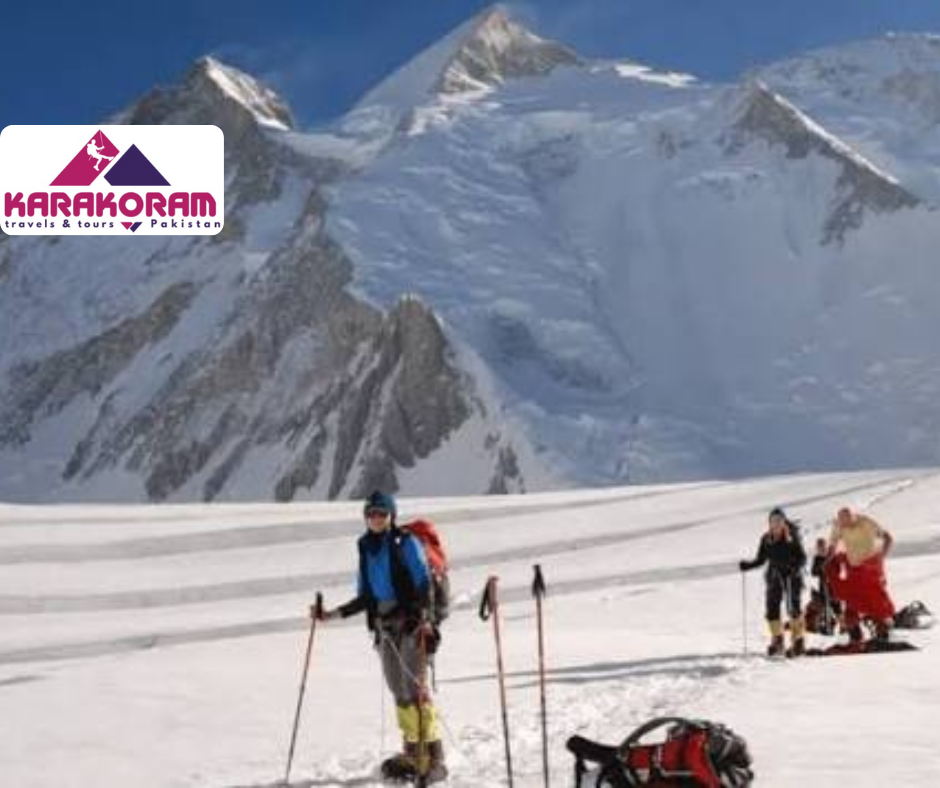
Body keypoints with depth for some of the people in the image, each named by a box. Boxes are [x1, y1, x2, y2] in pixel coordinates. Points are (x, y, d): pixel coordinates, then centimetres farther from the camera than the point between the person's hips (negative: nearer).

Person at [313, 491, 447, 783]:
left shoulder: (406, 543, -3)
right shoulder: (366, 549, 15)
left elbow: (424, 584, -10)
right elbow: (365, 597, 21)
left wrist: (423, 619, -24)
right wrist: (332, 614, 16)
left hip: (411, 624, -6)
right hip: (384, 627, 6)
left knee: (415, 688, -13)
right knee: (400, 693, 4)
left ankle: (434, 759, -13)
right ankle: (412, 754, 10)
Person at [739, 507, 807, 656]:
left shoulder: (792, 537, -7)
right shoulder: (766, 539, 5)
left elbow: (802, 557, -7)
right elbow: (761, 560, 12)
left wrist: (797, 567, -26)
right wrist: (747, 566, -2)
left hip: (792, 576, -4)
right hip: (774, 577, 4)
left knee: (794, 608, -11)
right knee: (772, 609, 0)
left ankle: (798, 642, -1)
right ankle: (777, 641, 15)